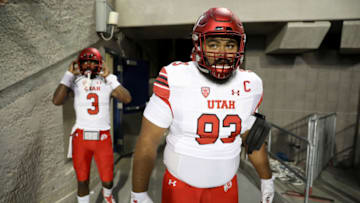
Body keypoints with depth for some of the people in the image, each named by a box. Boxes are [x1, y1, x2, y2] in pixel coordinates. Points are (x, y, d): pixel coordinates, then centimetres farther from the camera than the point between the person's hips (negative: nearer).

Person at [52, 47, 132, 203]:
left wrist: (109, 77, -13)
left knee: (108, 179, 11)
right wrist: (69, 74, -11)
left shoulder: (107, 82, 0)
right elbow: (57, 101, -13)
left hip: (103, 137, 0)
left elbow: (127, 99, -13)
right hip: (81, 137, 0)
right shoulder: (75, 81, 0)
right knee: (82, 180, 14)